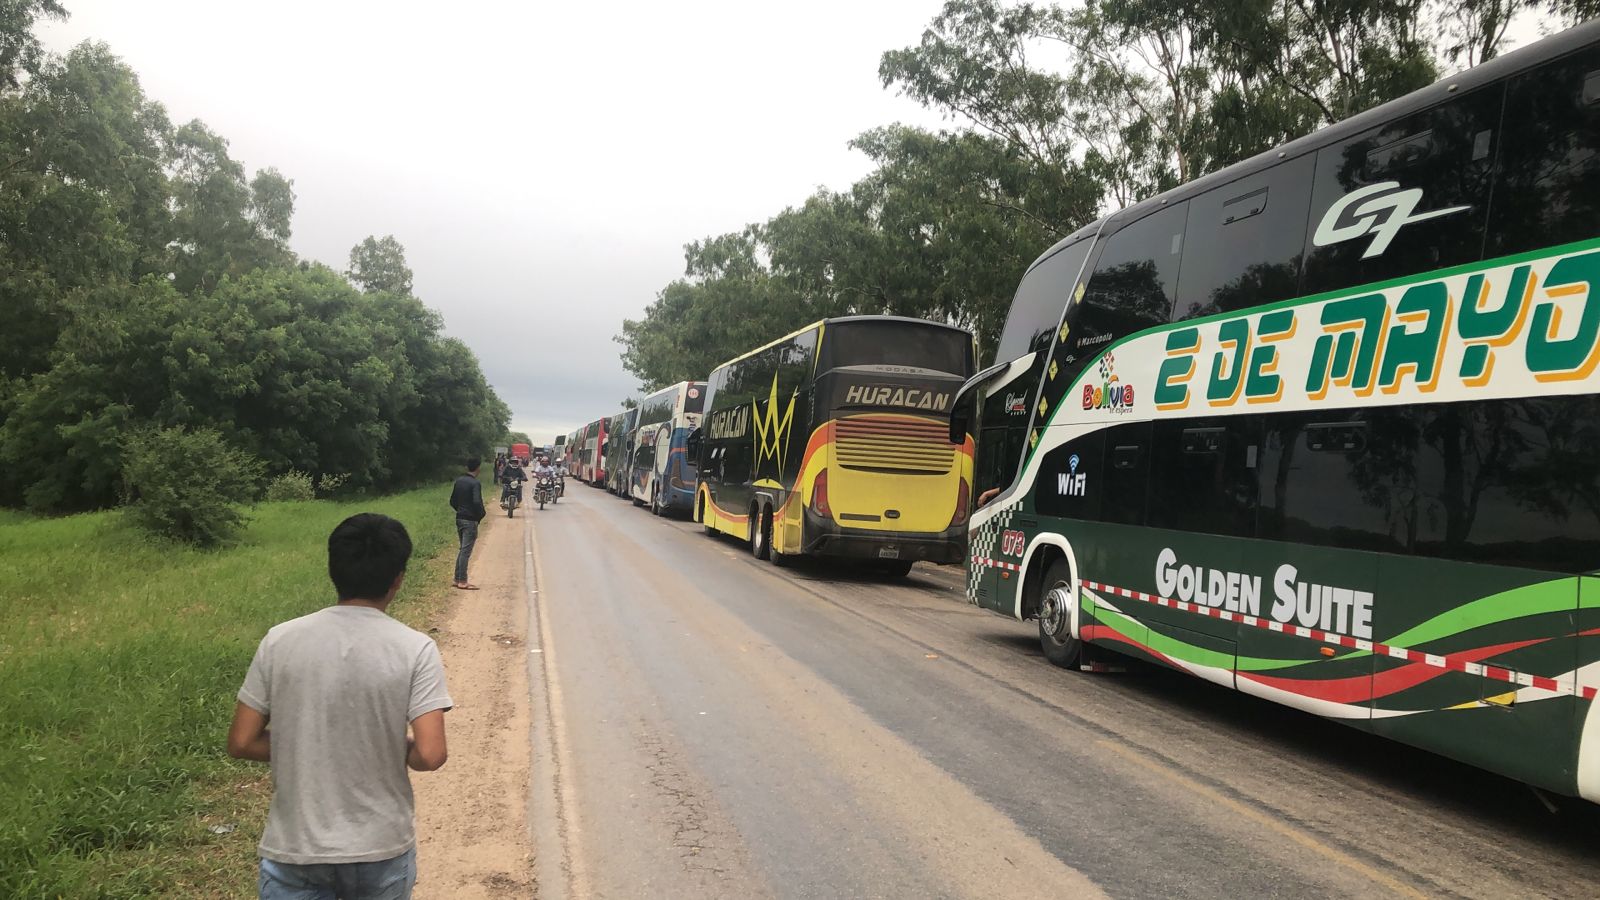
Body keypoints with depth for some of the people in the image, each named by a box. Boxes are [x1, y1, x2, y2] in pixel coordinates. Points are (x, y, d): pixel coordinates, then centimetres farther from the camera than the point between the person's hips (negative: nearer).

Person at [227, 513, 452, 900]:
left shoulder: (280, 641, -6)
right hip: (381, 848, -1)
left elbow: (241, 743, -3)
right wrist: (393, 749, 3)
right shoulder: (415, 649, -13)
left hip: (294, 849, 1)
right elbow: (429, 755, -18)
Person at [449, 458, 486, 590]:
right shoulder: (475, 483, -15)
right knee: (466, 551, -4)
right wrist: (482, 513, -9)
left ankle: (457, 579, 19)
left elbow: (452, 501, 13)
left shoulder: (459, 481, 8)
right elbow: (477, 502, -26)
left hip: (459, 519, 8)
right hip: (470, 521, -8)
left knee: (462, 549, 17)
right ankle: (463, 582, -1)